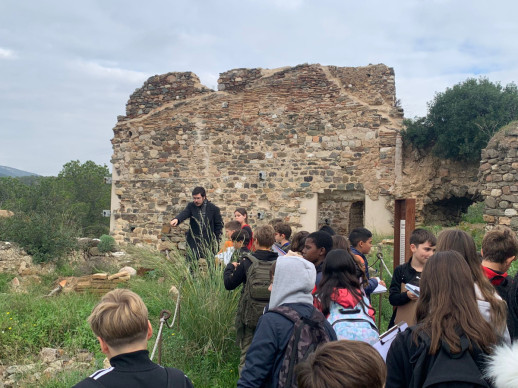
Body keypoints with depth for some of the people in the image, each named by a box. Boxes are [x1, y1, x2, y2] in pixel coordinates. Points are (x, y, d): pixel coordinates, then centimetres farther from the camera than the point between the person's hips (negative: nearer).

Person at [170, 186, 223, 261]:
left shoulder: (213, 208, -3)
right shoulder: (191, 206, 0)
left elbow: (219, 225, 4)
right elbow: (184, 213, -20)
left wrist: (216, 240, -1)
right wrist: (176, 219, -42)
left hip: (209, 243, -1)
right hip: (194, 242, 1)